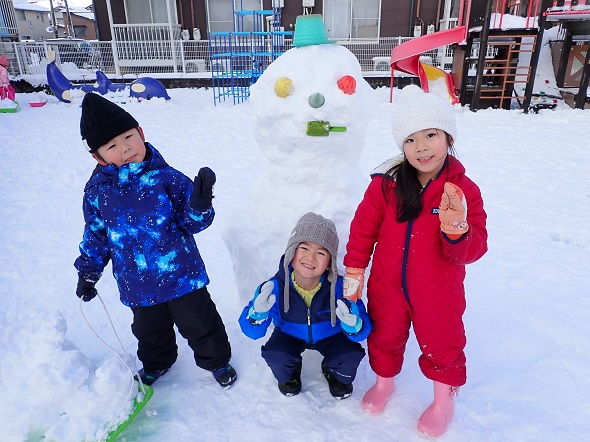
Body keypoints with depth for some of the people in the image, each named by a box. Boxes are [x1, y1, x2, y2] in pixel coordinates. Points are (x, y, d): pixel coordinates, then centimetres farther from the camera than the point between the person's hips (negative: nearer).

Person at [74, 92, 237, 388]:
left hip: (182, 275, -3)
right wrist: (87, 273, 11)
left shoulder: (167, 178, -14)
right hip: (138, 286, 4)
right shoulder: (97, 190, -4)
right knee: (149, 330, 25)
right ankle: (156, 363, 56)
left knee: (199, 323, 13)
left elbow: (192, 223, -11)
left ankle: (217, 360, 41)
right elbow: (95, 236, 9)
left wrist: (199, 204, -32)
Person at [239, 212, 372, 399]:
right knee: (274, 355, -27)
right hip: (290, 336, 0)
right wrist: (258, 313, -45)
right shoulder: (275, 287, -29)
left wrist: (353, 324, -47)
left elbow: (363, 331, -22)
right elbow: (252, 332, -22)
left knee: (352, 355, -23)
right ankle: (289, 373, 13)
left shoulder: (339, 287, -29)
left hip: (330, 336, 1)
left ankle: (336, 374, 16)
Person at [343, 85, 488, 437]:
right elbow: (363, 228, -4)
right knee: (385, 337, 22)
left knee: (442, 346, 19)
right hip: (387, 288, 1)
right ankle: (384, 382, 53)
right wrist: (354, 272, -2)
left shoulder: (464, 190, -14)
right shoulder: (387, 183, -13)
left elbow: (473, 250, -15)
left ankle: (444, 400, 48)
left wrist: (457, 229, -37)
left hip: (438, 294, -1)